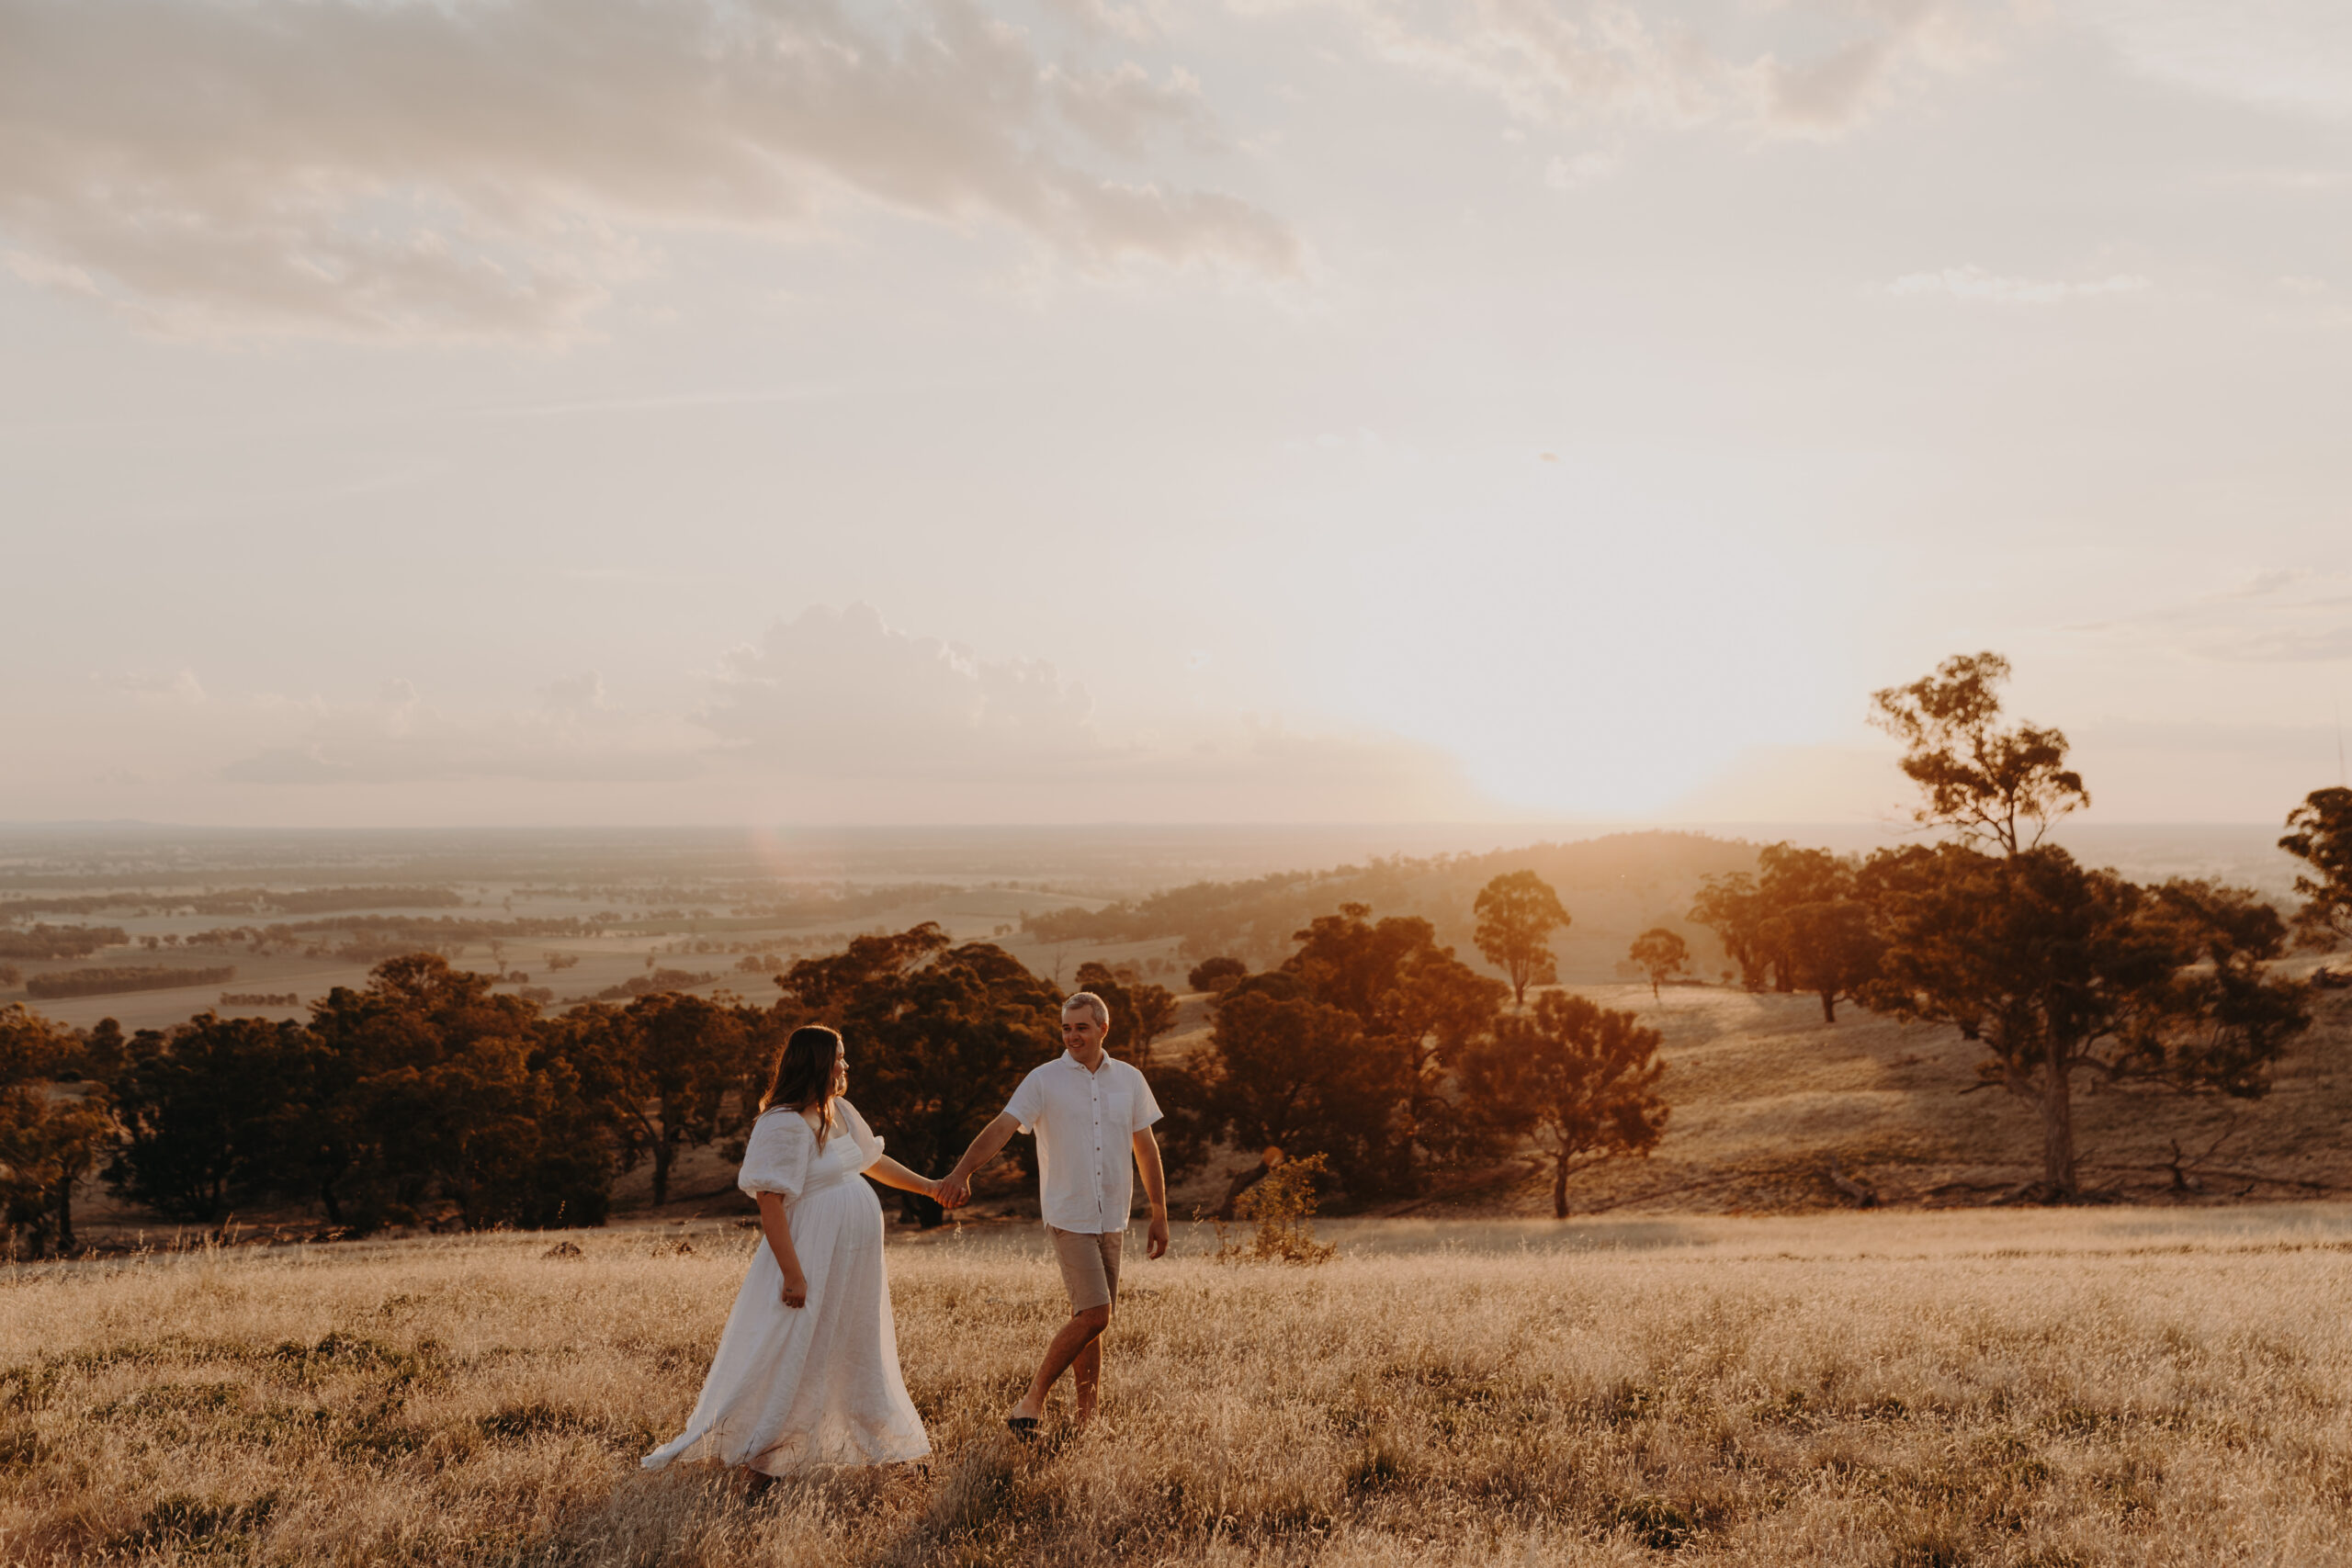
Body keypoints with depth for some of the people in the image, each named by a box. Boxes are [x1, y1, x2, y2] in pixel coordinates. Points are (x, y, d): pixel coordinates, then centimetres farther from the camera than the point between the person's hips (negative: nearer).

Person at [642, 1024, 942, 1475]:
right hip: (812, 1259, -9)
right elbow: (769, 1202, -23)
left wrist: (927, 1186, 30)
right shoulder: (783, 1124, -20)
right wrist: (793, 1273, -25)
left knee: (856, 1352, 19)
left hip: (853, 1262, 9)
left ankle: (877, 1436, 32)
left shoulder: (839, 1113, 9)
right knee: (792, 1355, -4)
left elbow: (872, 1161, 25)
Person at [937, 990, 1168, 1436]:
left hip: (1112, 1219, 4)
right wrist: (961, 1172, -31)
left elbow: (1146, 1148, 14)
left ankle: (1086, 1417, 17)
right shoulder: (1044, 1080, -4)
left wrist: (1160, 1214, 14)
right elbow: (1001, 1128, -15)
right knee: (1094, 1315, -13)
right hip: (1069, 1218, -4)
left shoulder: (1129, 1079, 8)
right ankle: (1034, 1399, 1)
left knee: (1089, 1318, 8)